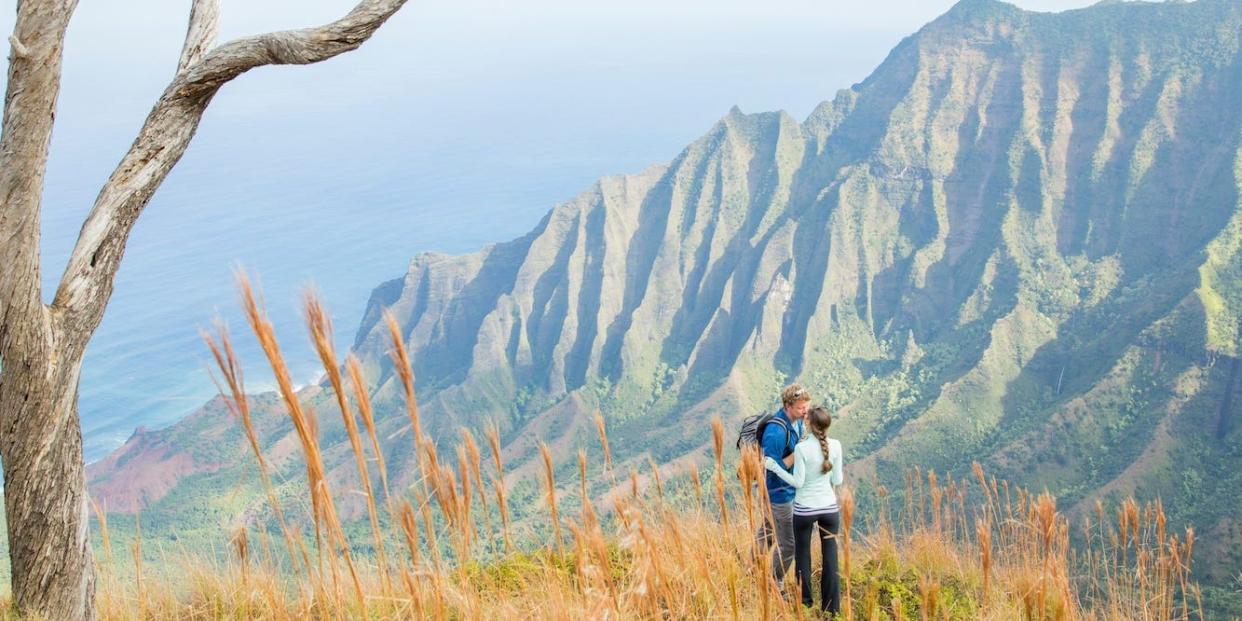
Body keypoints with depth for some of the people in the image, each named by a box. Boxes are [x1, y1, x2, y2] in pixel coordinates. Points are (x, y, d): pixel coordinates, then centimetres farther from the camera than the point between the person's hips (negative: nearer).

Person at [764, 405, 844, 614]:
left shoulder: (802, 448, -16)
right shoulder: (836, 446, -6)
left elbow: (798, 482, -12)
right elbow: (838, 480, 1)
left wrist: (774, 467, -6)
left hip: (804, 509, -2)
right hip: (829, 507, 3)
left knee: (803, 554, 14)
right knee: (830, 556, 10)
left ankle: (805, 602, 22)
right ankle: (832, 606, 14)